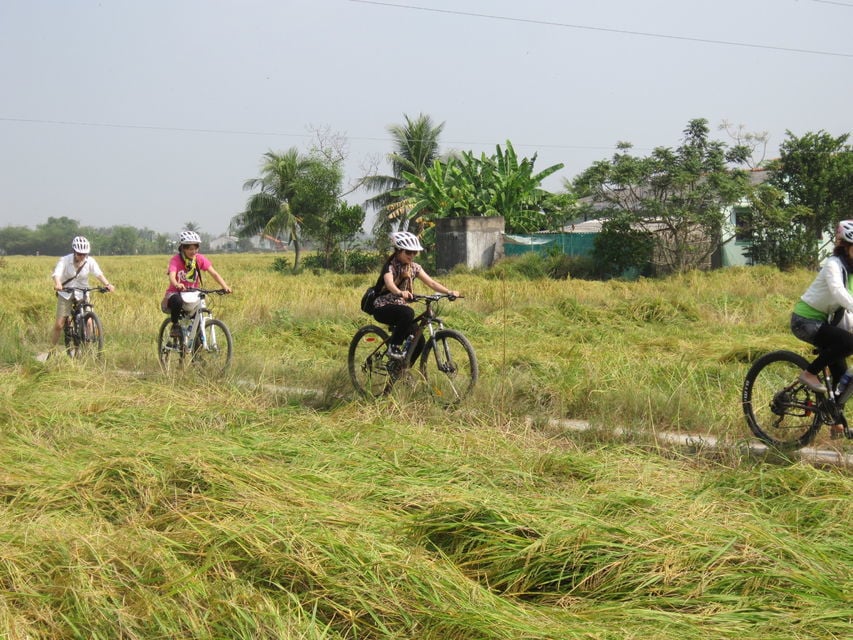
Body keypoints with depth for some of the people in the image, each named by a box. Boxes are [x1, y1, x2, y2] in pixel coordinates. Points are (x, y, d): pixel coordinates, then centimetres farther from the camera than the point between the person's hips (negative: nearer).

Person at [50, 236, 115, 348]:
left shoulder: (90, 261, -12)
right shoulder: (65, 260, -17)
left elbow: (99, 274, -26)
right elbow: (57, 274, -32)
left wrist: (107, 284, -46)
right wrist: (57, 284, -54)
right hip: (65, 294, -1)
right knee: (59, 325, -4)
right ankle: (51, 350, 10)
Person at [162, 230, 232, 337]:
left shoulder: (200, 259, -5)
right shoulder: (176, 260, -15)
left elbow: (214, 273, -14)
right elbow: (172, 276, -31)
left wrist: (225, 286, -31)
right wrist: (177, 285, -55)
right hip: (176, 293, -4)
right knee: (177, 301, -37)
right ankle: (175, 326, -15)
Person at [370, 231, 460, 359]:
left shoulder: (414, 267, 2)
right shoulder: (390, 266, -16)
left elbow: (431, 282, -7)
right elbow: (389, 283, -36)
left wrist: (449, 292, -24)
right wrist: (400, 293, -59)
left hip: (401, 306, 7)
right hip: (383, 308, -6)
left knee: (419, 341, -7)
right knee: (407, 313, -37)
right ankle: (394, 347, -23)